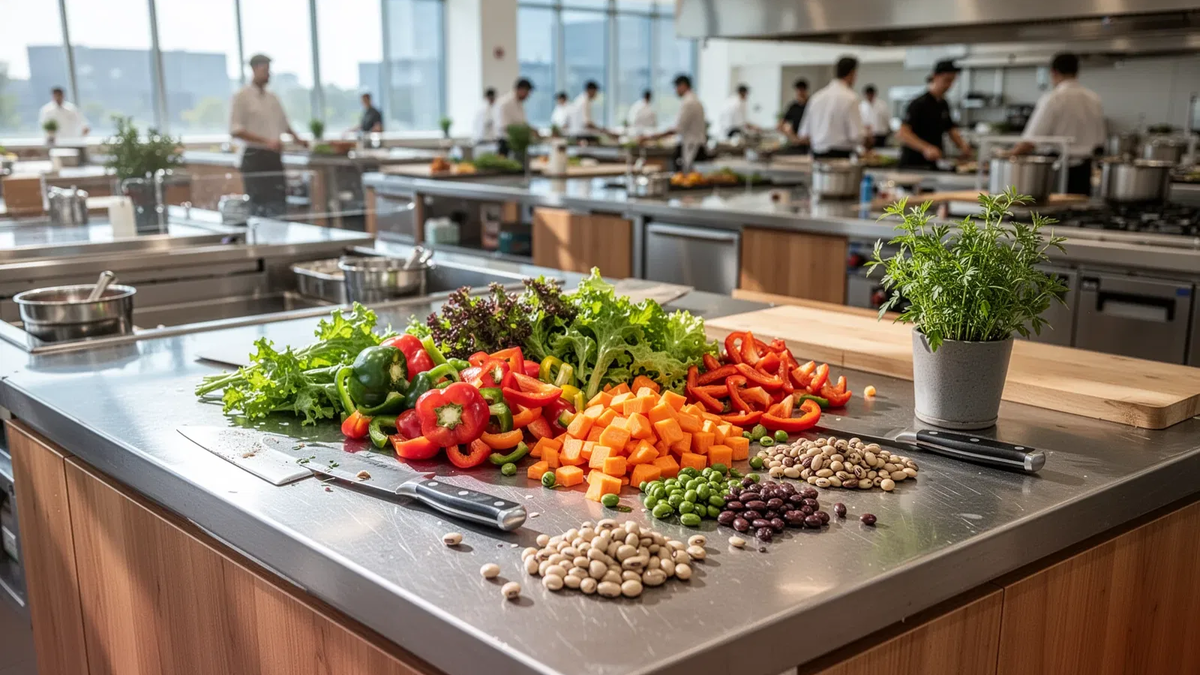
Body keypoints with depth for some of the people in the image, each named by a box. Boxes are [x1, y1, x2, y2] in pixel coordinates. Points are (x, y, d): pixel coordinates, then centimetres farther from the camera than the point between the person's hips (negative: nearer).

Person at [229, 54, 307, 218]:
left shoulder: (272, 98, 15)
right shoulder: (242, 96, -4)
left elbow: (284, 124, 29)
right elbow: (235, 130, -13)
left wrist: (298, 139, 11)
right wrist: (266, 141, -21)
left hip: (274, 157, 6)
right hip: (255, 157, -6)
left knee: (280, 207, 3)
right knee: (259, 207, -8)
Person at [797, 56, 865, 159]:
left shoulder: (817, 97, 8)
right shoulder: (850, 98, -10)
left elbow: (804, 135, 11)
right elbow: (856, 136, -13)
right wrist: (866, 137, 8)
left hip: (817, 156, 6)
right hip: (840, 155, -6)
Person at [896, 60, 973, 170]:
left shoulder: (943, 105, 12)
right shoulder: (919, 104, -12)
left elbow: (951, 130, 22)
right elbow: (902, 133, -23)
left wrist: (963, 145, 0)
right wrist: (926, 148, -37)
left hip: (933, 164, 8)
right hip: (913, 164, -7)